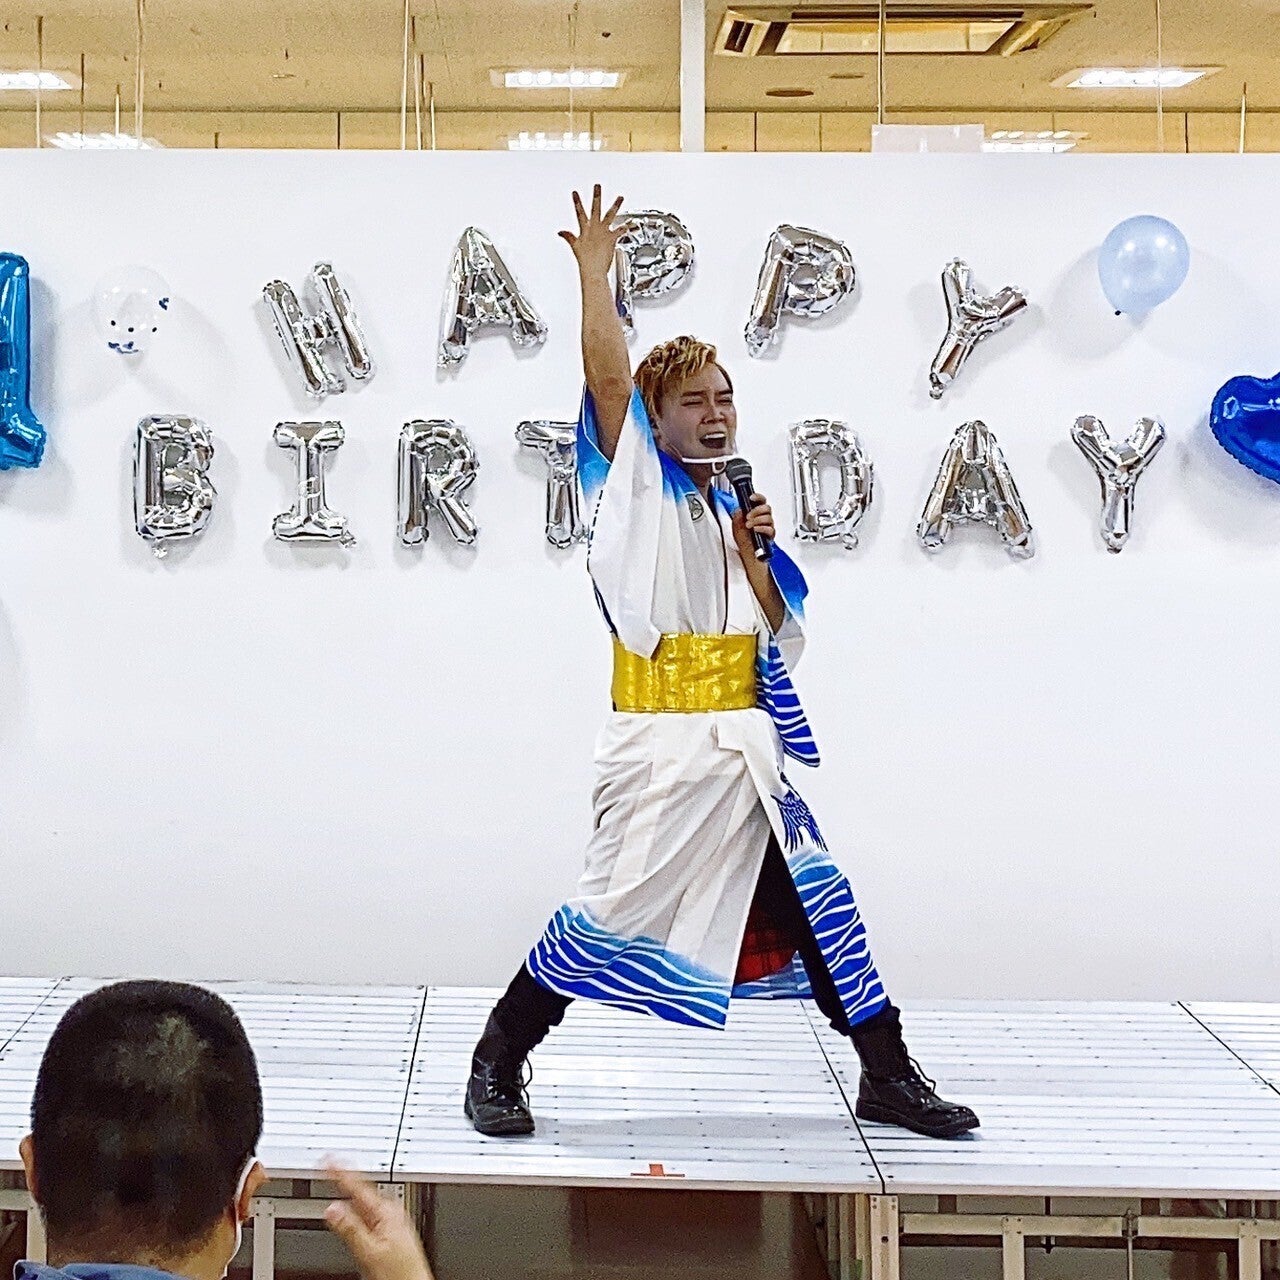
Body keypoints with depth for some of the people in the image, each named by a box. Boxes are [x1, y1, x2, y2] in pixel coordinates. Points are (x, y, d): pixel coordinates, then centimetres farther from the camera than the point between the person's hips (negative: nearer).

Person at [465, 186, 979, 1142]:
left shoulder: (729, 510, 17)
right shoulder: (639, 488, 1)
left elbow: (780, 630, 15)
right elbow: (608, 374, -13)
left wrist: (754, 553, 1)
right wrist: (594, 270, -13)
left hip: (747, 750, 6)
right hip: (663, 748, -6)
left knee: (817, 900, 8)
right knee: (616, 910, -8)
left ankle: (888, 1076, 18)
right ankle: (498, 1063, 8)